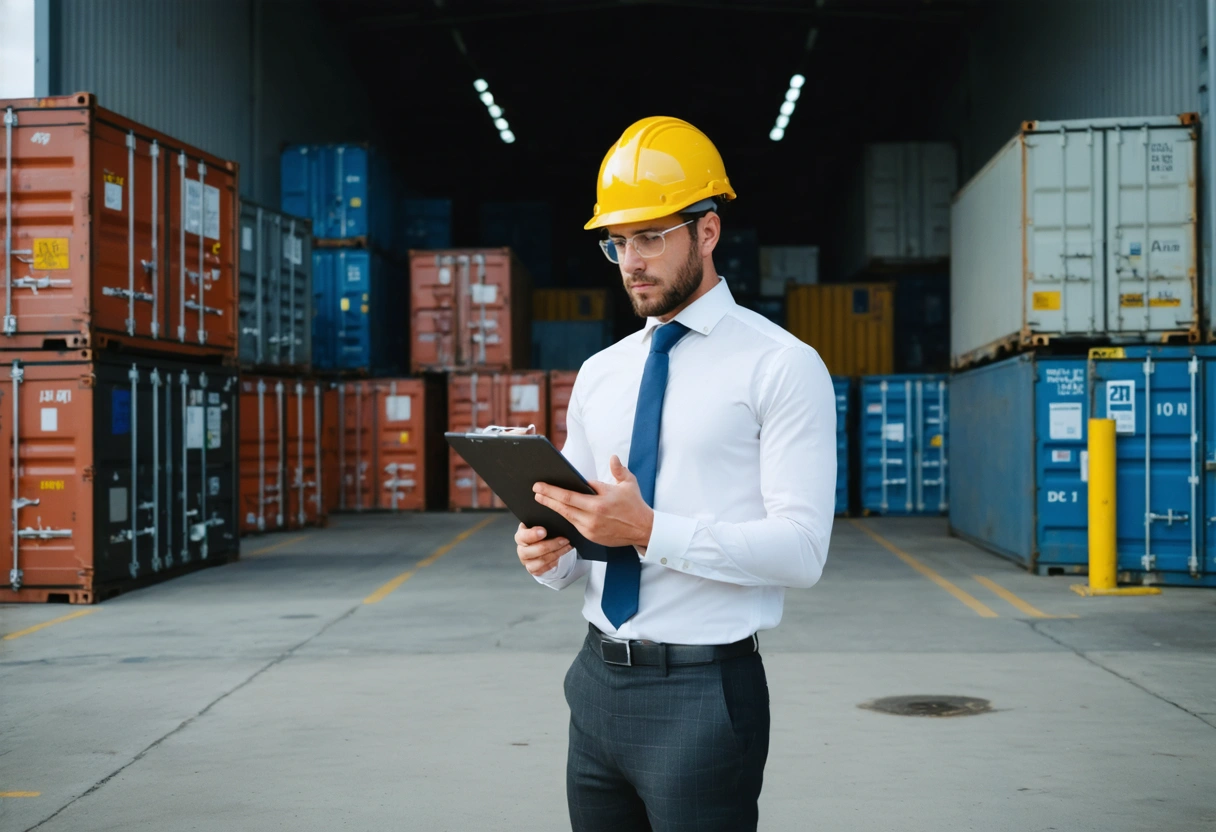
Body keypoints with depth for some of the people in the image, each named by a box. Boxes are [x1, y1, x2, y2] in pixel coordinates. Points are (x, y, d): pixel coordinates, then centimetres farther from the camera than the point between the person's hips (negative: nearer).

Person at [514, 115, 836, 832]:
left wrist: (651, 531, -23)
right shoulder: (599, 375, 12)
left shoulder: (782, 367, -6)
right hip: (599, 683, 6)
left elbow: (800, 549, -15)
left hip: (705, 691, -6)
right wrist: (549, 554, -7)